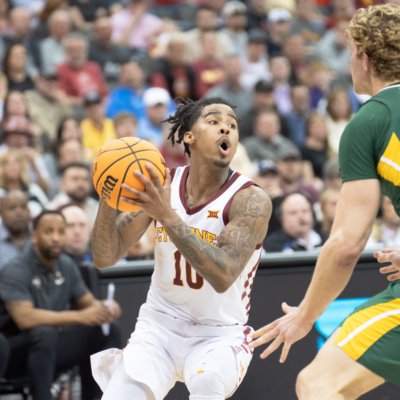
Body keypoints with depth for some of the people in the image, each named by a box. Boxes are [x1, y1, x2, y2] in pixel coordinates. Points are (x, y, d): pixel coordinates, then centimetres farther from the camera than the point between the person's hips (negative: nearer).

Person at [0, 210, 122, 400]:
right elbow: (24, 318, -31)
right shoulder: (16, 270, -18)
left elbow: (87, 302, 11)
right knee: (44, 332, -37)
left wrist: (104, 308, -15)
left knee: (108, 331, -5)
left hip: (51, 349, 7)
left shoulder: (67, 266, 6)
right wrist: (79, 316, -35)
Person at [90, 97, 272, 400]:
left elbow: (223, 277, -28)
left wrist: (167, 217, -35)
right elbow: (105, 258, -2)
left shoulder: (251, 200, -15)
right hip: (160, 324, 3)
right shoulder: (161, 185, -3)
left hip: (220, 334, -3)